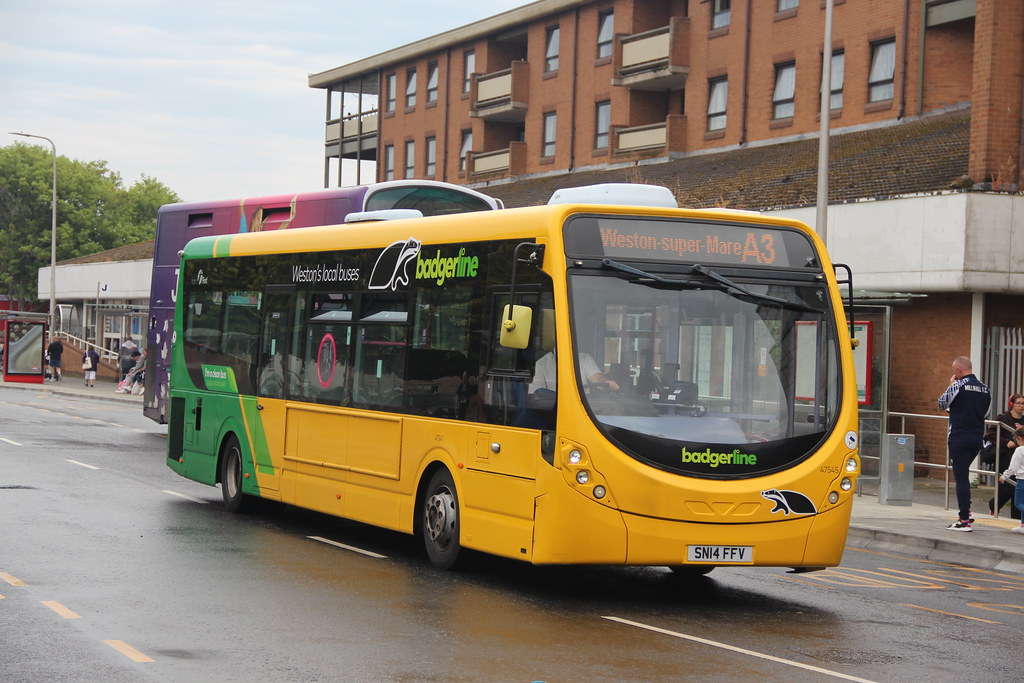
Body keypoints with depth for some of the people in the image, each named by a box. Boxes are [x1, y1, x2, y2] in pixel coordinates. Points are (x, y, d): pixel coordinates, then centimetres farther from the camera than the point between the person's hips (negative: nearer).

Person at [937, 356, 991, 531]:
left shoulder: (958, 385, -11)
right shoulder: (984, 388, 9)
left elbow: (942, 404, 0)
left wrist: (951, 385, 13)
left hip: (959, 438, -7)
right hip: (977, 438, 7)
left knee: (961, 477, -4)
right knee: (962, 475, 22)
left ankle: (964, 520, -5)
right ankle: (966, 512, 17)